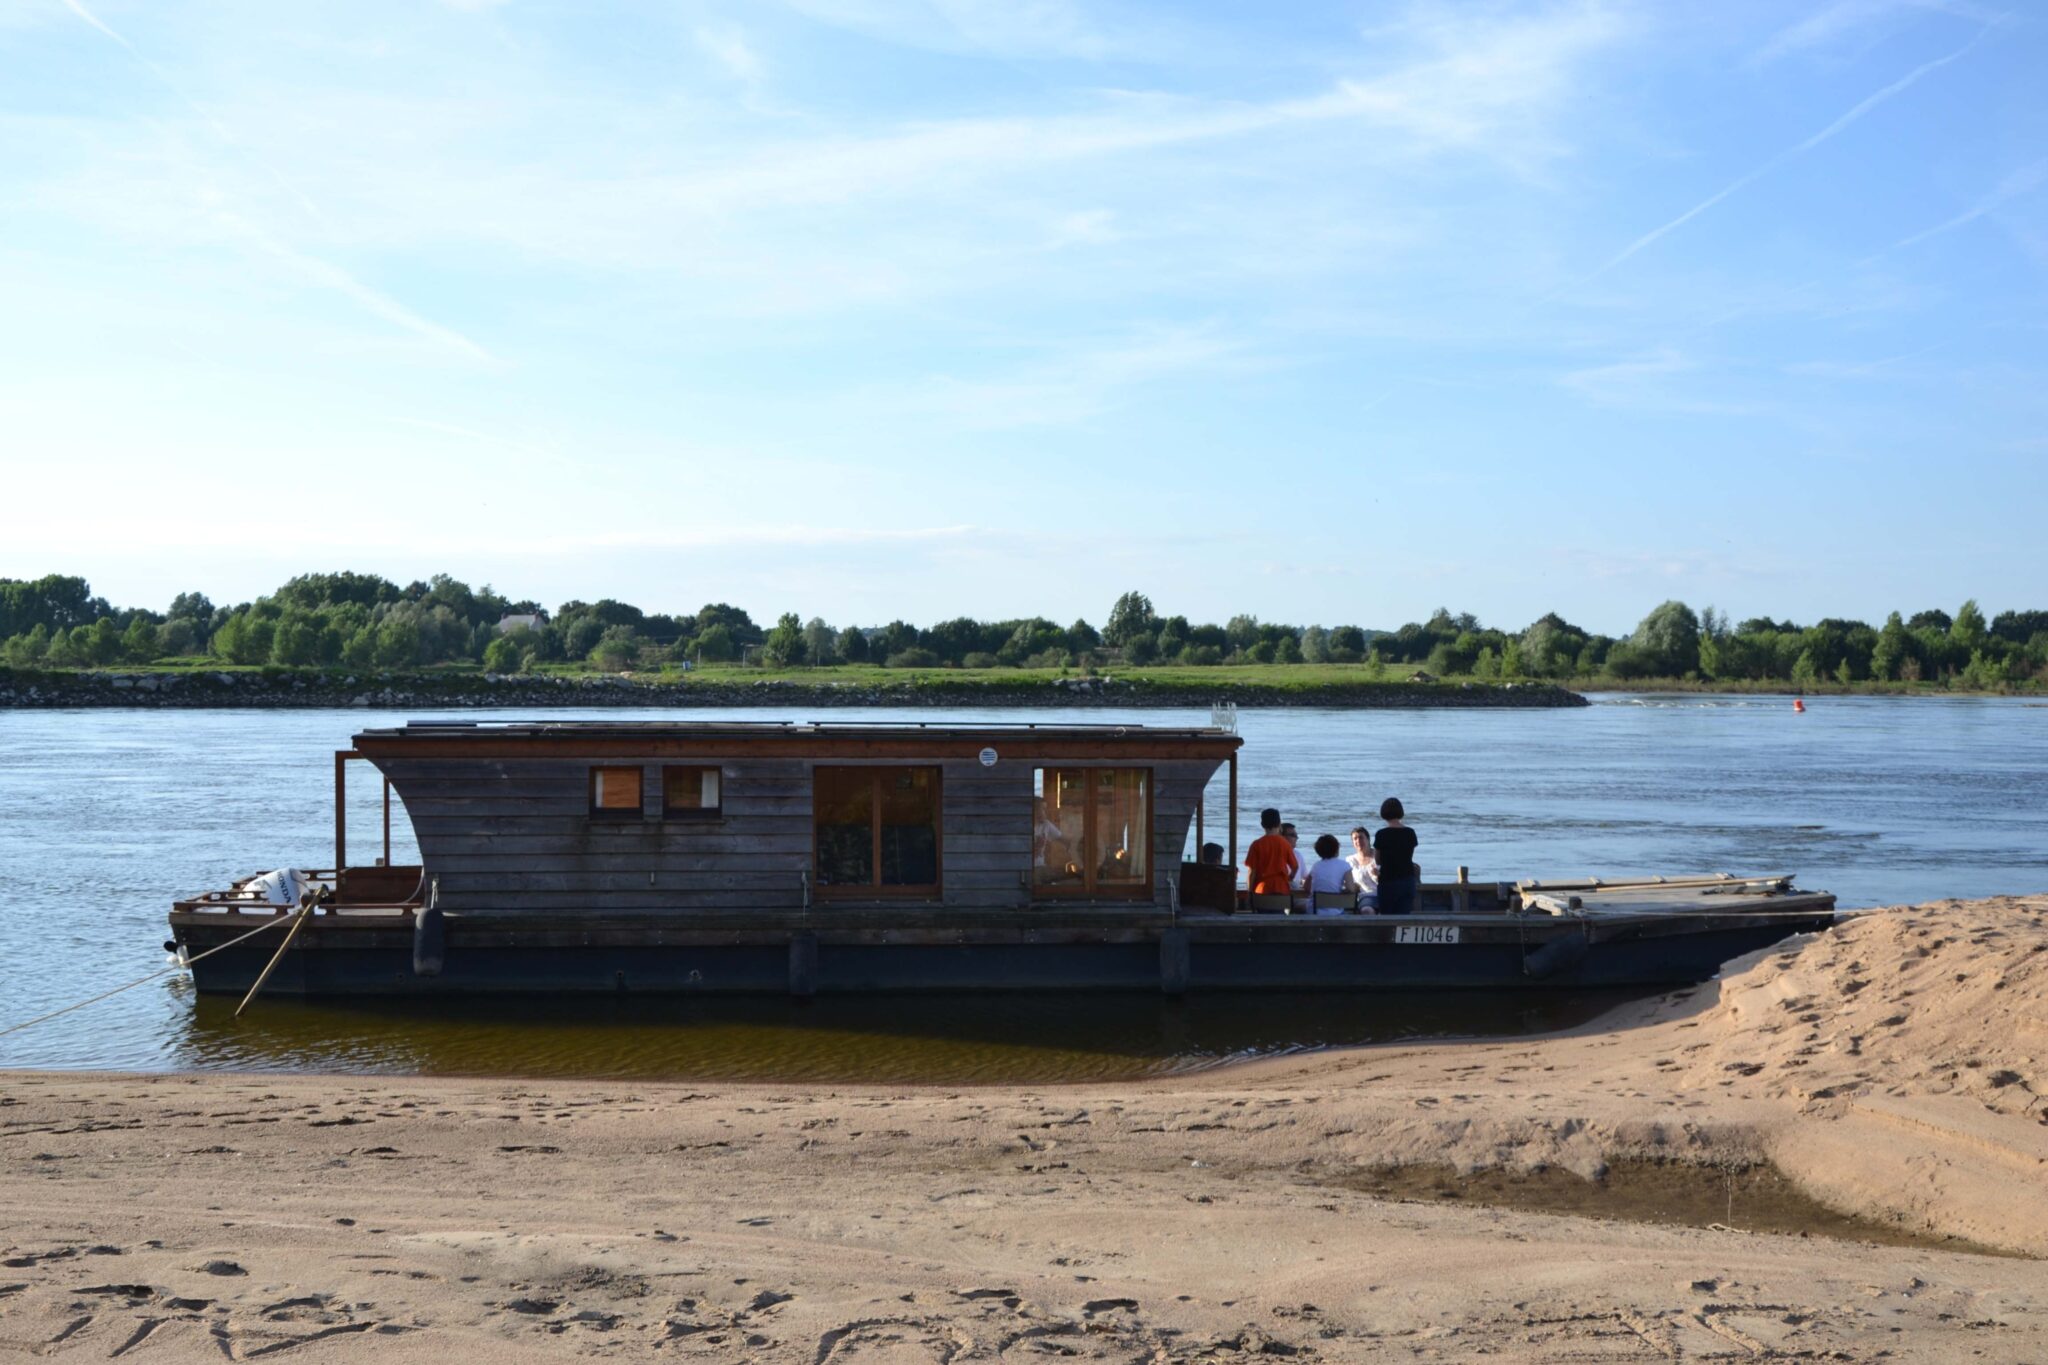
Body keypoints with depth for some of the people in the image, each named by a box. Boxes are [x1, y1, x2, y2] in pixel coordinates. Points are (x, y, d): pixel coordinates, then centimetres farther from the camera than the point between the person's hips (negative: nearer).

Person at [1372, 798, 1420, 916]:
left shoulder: (1381, 835, -11)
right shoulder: (1410, 833, 1)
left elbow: (1378, 861, 0)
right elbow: (1410, 857, 10)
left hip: (1389, 881, -4)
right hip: (1408, 880, 4)